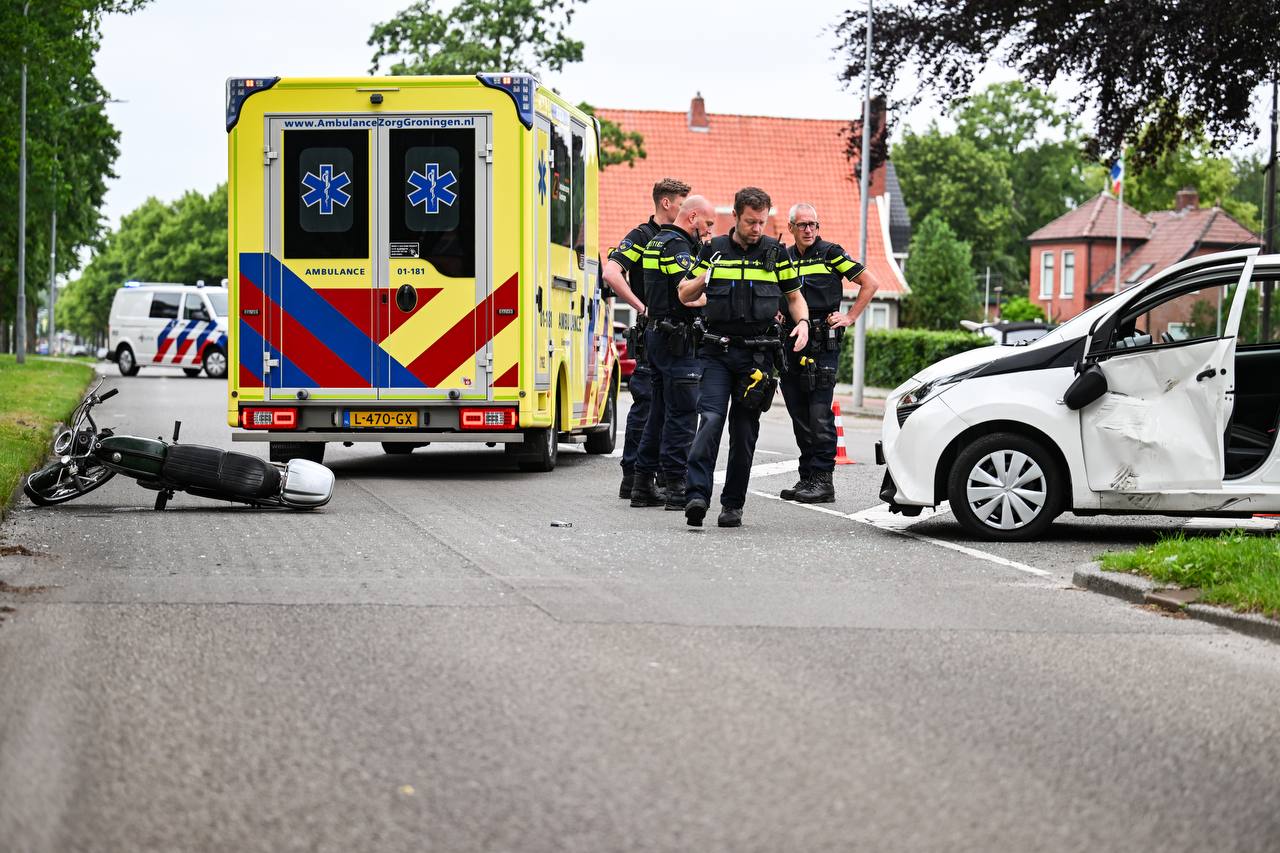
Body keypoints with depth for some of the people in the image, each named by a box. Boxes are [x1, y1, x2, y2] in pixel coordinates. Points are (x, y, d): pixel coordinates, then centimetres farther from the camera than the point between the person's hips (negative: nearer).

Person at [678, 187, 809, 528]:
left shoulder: (776, 253, 7)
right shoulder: (714, 250, 7)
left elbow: (795, 296, 18)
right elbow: (686, 295, 13)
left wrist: (802, 323, -2)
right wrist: (704, 277, -8)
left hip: (757, 355, 1)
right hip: (717, 351, -1)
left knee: (744, 430, 4)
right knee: (711, 420, -16)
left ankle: (733, 503, 12)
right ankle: (697, 495, -23)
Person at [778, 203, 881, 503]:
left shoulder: (831, 254, -1)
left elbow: (870, 284, 2)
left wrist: (849, 317, -3)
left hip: (823, 345, -6)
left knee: (820, 414, -11)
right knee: (799, 415, 8)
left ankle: (823, 479, -9)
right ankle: (807, 478, 14)